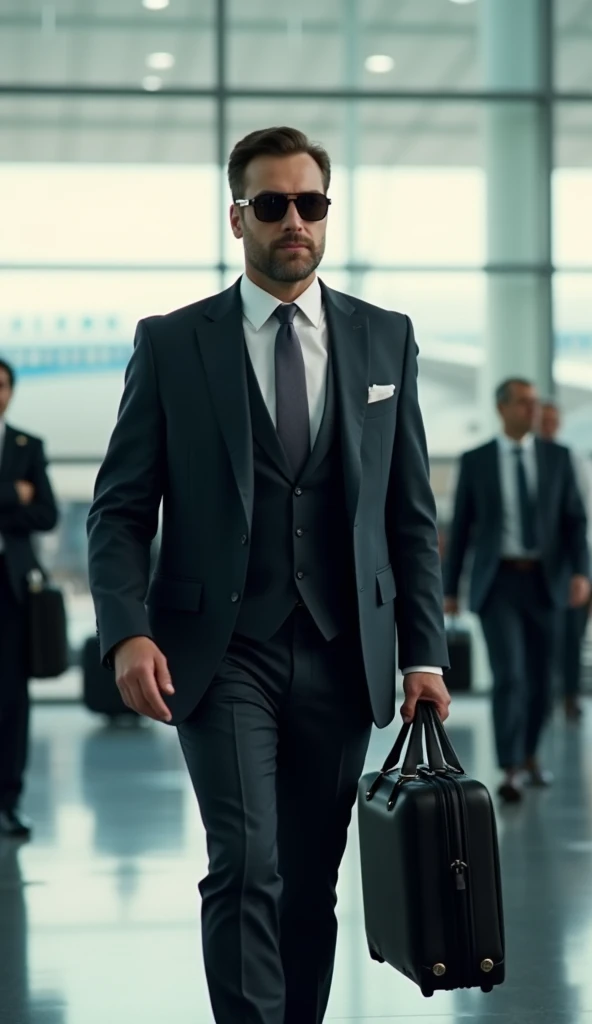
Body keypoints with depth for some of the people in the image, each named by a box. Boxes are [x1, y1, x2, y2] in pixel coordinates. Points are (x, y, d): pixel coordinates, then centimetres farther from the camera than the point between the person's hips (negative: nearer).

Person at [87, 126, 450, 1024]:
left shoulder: (386, 339, 8)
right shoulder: (171, 344, 2)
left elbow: (411, 512, 9)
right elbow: (120, 508, 1)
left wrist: (424, 654, 2)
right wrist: (128, 632, -15)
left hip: (340, 659, 3)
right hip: (222, 655, -2)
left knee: (312, 883, 8)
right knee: (246, 867, -13)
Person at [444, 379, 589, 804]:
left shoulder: (557, 457, 3)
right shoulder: (475, 461, 0)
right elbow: (461, 527, 4)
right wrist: (450, 589, 6)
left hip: (543, 582, 3)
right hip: (497, 582, -2)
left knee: (540, 678, 9)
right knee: (509, 674, -16)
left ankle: (529, 754, 33)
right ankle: (511, 773, -15)